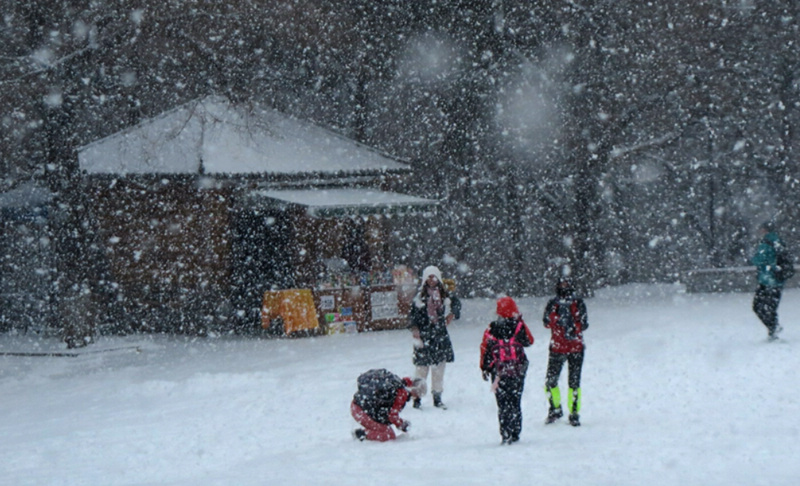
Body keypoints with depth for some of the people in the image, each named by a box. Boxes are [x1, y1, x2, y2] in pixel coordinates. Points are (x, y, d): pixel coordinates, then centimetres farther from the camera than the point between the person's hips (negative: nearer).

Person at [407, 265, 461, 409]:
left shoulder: (444, 294, 8)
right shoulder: (420, 295, -2)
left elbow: (456, 303, 25)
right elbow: (412, 314, -4)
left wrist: (452, 315, 11)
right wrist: (415, 329, -14)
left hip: (440, 334, 3)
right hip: (424, 334, -3)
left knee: (439, 365, 4)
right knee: (422, 365, -6)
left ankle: (437, 397, 11)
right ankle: (417, 397, 0)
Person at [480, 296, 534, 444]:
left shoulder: (491, 330, -5)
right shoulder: (519, 327, -7)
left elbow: (485, 350, 1)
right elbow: (529, 341, 10)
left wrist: (485, 369, 13)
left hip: (498, 372, -1)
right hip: (518, 370, 1)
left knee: (503, 403, 2)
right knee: (515, 401, 11)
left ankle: (506, 435, -7)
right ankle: (515, 433, 12)